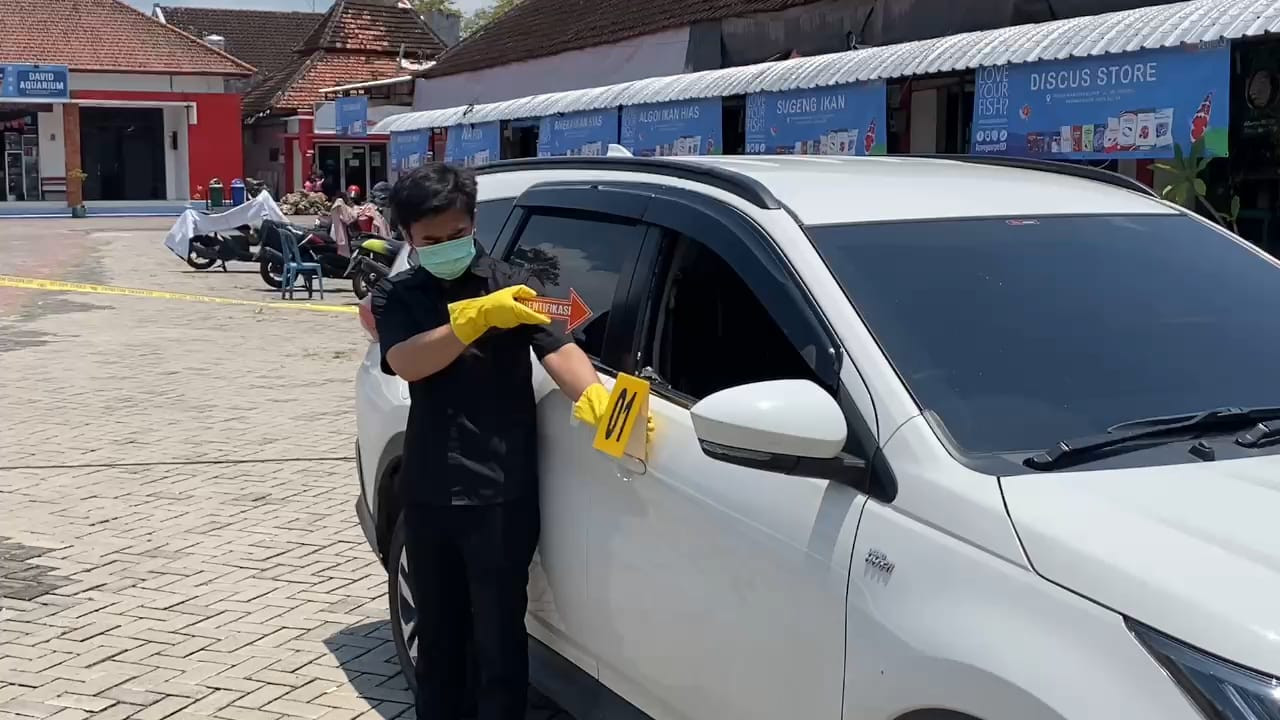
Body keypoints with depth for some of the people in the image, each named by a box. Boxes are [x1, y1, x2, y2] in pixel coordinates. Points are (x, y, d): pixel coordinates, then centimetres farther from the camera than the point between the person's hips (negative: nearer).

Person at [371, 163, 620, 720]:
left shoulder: (509, 284, -3)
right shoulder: (397, 297, 6)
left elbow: (556, 347, -16)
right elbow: (406, 362, -10)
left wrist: (593, 396, -35)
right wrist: (477, 317, -22)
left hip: (500, 494, -3)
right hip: (427, 493, 3)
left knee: (497, 638, 3)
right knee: (437, 633, 18)